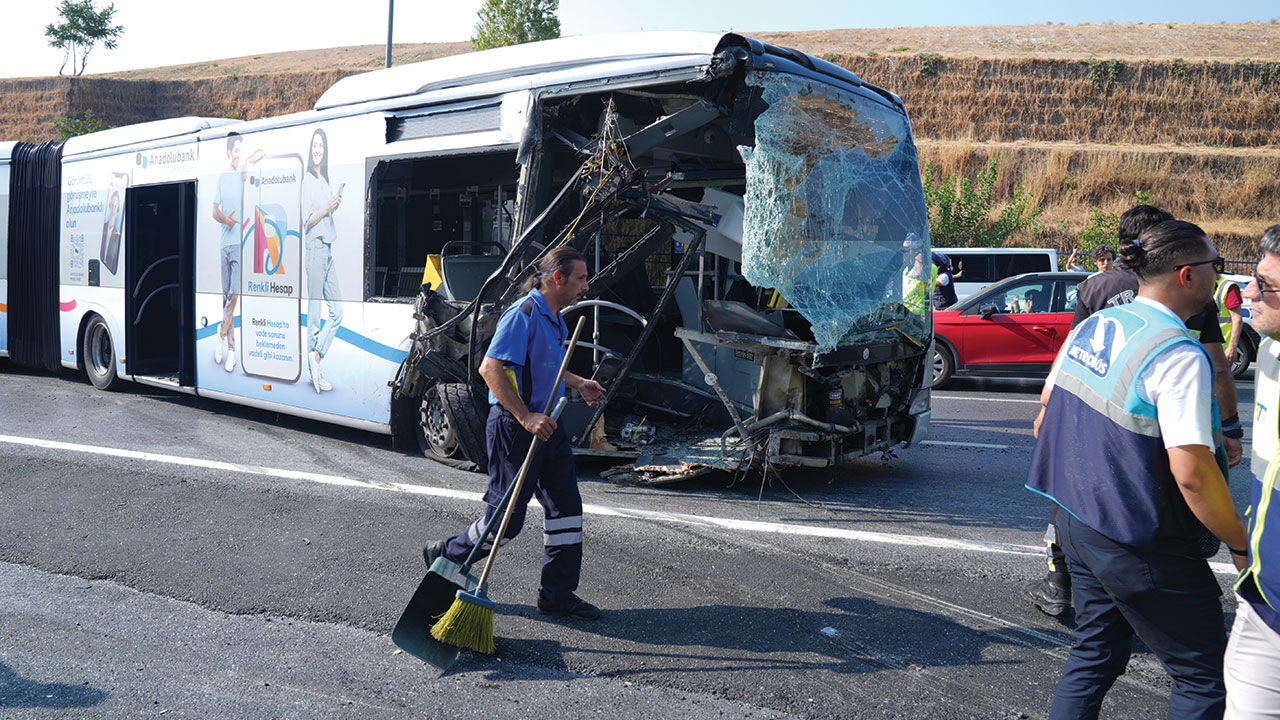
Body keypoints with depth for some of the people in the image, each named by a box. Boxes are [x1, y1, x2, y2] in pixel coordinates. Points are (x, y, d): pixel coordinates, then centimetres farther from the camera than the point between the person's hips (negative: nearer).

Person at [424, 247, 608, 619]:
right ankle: (446, 557, 24)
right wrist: (525, 417, -29)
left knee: (566, 507, 7)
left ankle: (558, 593, 17)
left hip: (547, 425, 10)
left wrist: (578, 383, 23)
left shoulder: (554, 318, 14)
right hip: (514, 426, -9)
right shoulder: (523, 313, -18)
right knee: (507, 516, 0)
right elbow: (490, 368, -26)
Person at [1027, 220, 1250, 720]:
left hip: (1076, 522, 8)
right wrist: (1241, 545, -12)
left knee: (1096, 654, 22)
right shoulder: (1179, 356, -21)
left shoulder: (1092, 326, 3)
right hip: (1140, 545, -8)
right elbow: (1191, 473, -26)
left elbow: (1046, 407, 14)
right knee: (1204, 678, 8)